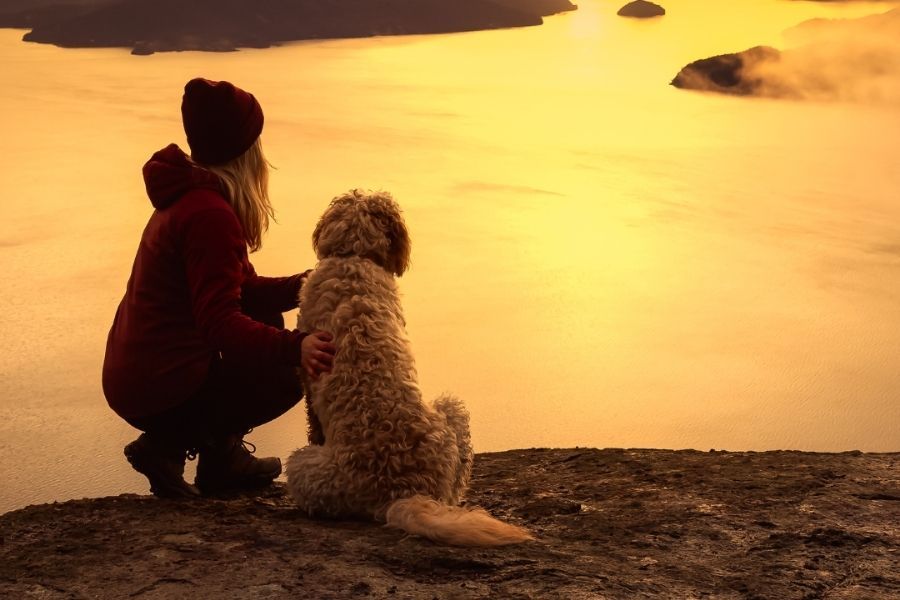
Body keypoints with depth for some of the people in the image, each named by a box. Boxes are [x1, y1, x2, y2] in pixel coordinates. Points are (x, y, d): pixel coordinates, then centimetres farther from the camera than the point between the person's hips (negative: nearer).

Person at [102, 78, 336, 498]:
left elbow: (243, 290, 13)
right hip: (161, 389, -10)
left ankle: (221, 455, 18)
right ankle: (167, 445, -7)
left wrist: (299, 286, -2)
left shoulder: (186, 198, 12)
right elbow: (220, 321, -28)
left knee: (267, 318, 20)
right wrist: (294, 347, -40)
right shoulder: (210, 215, -21)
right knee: (289, 374, -4)